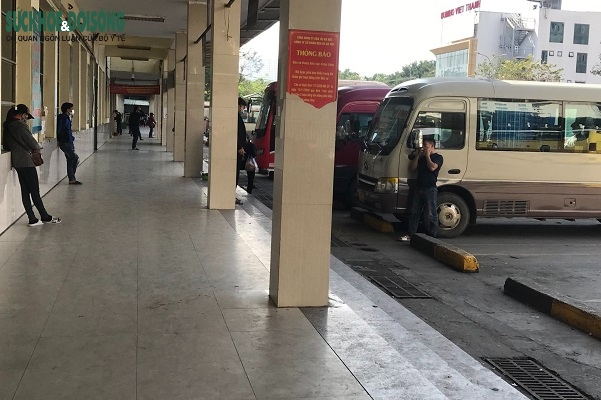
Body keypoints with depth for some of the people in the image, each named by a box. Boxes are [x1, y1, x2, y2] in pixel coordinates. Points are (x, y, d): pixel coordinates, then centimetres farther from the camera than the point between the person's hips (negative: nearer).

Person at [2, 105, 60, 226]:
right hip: (26, 162, -9)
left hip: (16, 162, 9)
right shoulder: (21, 125, -15)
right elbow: (32, 143, -13)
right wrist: (37, 148, 8)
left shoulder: (7, 126, 11)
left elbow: (5, 145, 18)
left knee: (25, 191, 8)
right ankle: (45, 217, 7)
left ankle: (32, 219, 11)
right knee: (35, 191, -1)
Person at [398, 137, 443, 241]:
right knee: (414, 213, 7)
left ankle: (432, 236, 0)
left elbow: (432, 167, -18)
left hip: (430, 189, -7)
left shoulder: (438, 157, 0)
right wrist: (418, 155, 5)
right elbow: (412, 168, 12)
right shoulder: (422, 157, 21)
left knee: (431, 215, -5)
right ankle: (410, 234, 11)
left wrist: (427, 155, -6)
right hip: (418, 188, 7)